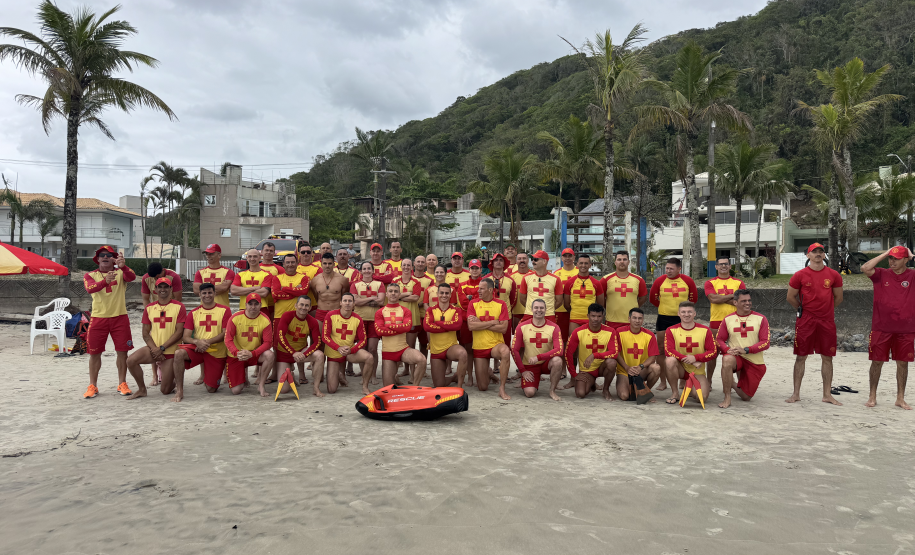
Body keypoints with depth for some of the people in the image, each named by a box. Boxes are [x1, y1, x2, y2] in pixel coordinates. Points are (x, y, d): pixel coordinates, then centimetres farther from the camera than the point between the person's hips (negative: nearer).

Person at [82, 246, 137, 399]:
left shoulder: (121, 272, 4)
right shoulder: (90, 275, 4)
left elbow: (132, 277, -19)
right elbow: (90, 288, -18)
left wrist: (123, 266, -40)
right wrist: (105, 281, -39)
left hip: (120, 317, 0)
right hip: (98, 318, 0)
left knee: (122, 351, 1)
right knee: (95, 353, 4)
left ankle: (122, 384, 13)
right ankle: (92, 386, 15)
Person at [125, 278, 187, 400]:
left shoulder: (179, 307, -4)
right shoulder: (149, 308, 7)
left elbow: (179, 332, -10)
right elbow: (145, 333, 4)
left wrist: (161, 348, -16)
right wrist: (154, 349, -13)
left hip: (170, 352, -3)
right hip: (153, 349, 3)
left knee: (165, 390, -3)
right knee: (131, 360, -26)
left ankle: (176, 381, 35)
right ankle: (141, 389, -2)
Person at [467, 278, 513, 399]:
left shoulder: (501, 304, -3)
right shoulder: (473, 304, -1)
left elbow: (503, 328, -13)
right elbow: (471, 326, -14)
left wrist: (481, 323, -13)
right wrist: (493, 322, -12)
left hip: (496, 344, -1)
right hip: (479, 347, 1)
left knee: (506, 352, -39)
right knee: (482, 387, 3)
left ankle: (502, 389, -24)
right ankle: (488, 375, 41)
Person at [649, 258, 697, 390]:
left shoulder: (688, 281, 0)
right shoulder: (660, 281, -1)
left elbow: (694, 298, 11)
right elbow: (652, 298, 8)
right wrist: (665, 306, 9)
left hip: (682, 318, 0)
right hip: (664, 318, 0)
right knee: (662, 349, 0)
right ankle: (663, 382, 8)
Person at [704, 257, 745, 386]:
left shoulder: (738, 283, 9)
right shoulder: (710, 283, 5)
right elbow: (713, 299, -12)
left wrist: (722, 299, -9)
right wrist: (733, 295, -6)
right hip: (716, 321, -1)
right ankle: (709, 382, 15)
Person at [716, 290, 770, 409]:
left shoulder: (760, 319, 0)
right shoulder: (728, 319, 3)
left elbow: (765, 343, -6)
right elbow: (719, 340, 4)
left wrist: (745, 350, -20)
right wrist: (727, 350, -18)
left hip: (755, 362, 1)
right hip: (735, 357, -1)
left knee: (746, 397, 3)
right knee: (727, 360, -40)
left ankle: (734, 385, 42)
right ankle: (727, 398, -24)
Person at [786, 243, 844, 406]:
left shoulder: (833, 275, 4)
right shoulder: (800, 275, -1)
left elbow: (838, 298, 15)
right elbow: (791, 297, 7)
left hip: (827, 321, 2)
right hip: (805, 321, -2)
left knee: (827, 357, 6)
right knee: (801, 357, 2)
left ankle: (827, 395, 16)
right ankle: (796, 394, 9)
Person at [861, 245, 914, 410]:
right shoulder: (882, 274, 1)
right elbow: (865, 268, -16)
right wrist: (884, 254, -8)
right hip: (881, 327, -1)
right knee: (877, 362, 5)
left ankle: (900, 398, 20)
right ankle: (872, 396, 16)